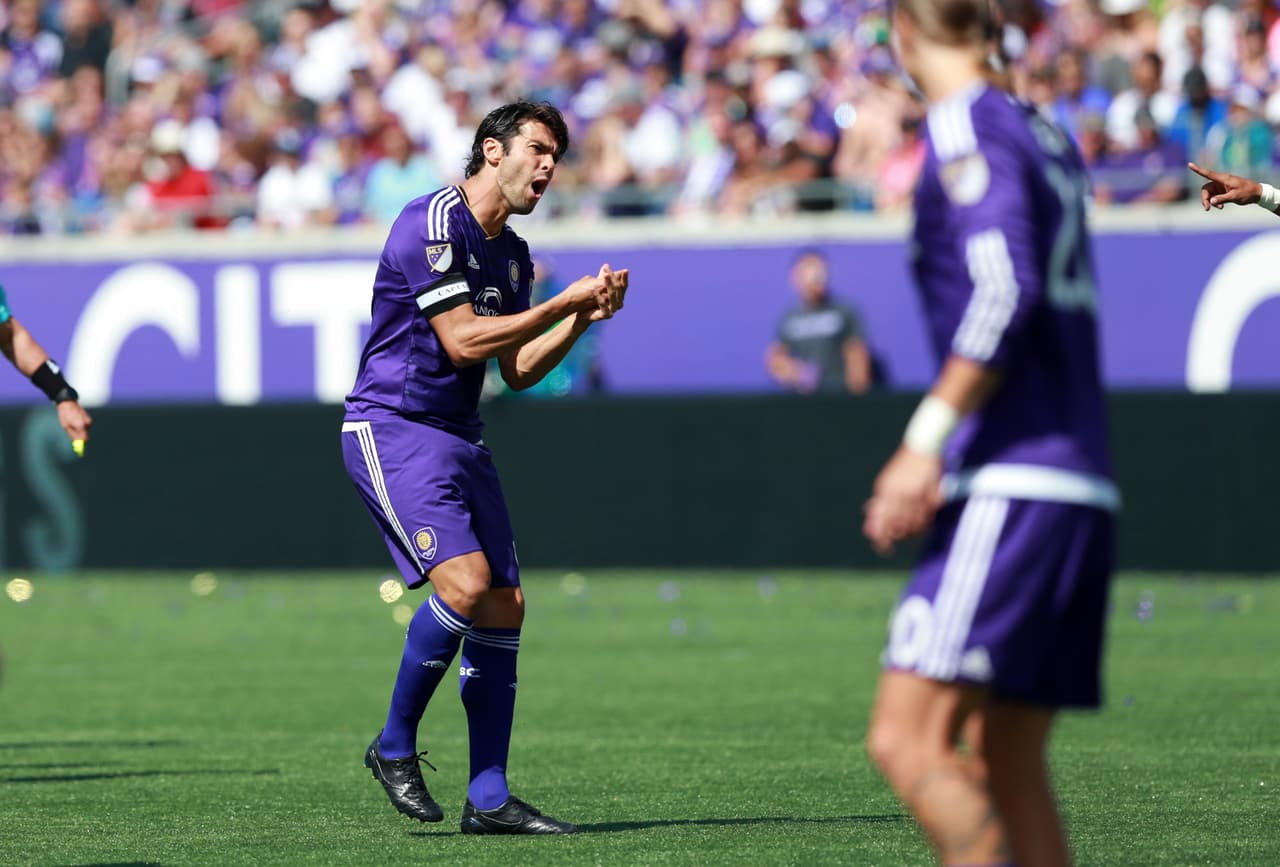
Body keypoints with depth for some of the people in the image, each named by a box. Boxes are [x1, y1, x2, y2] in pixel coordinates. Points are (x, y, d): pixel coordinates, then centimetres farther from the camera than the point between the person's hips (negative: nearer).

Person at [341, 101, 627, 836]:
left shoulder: (512, 254, 15)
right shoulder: (434, 222, -13)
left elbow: (517, 369, 17)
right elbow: (464, 340, -18)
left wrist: (586, 316, 4)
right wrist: (564, 302, -14)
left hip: (459, 437, 9)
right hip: (393, 428, -9)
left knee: (505, 605, 1)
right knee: (466, 582, -23)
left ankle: (489, 798, 4)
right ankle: (395, 745, -4)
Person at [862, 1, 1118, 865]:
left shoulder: (966, 125, -6)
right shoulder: (1050, 136, 19)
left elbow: (1007, 290, -19)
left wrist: (929, 437, -19)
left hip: (1010, 492, -9)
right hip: (1078, 488, 9)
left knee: (908, 738, -14)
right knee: (1007, 767, 9)